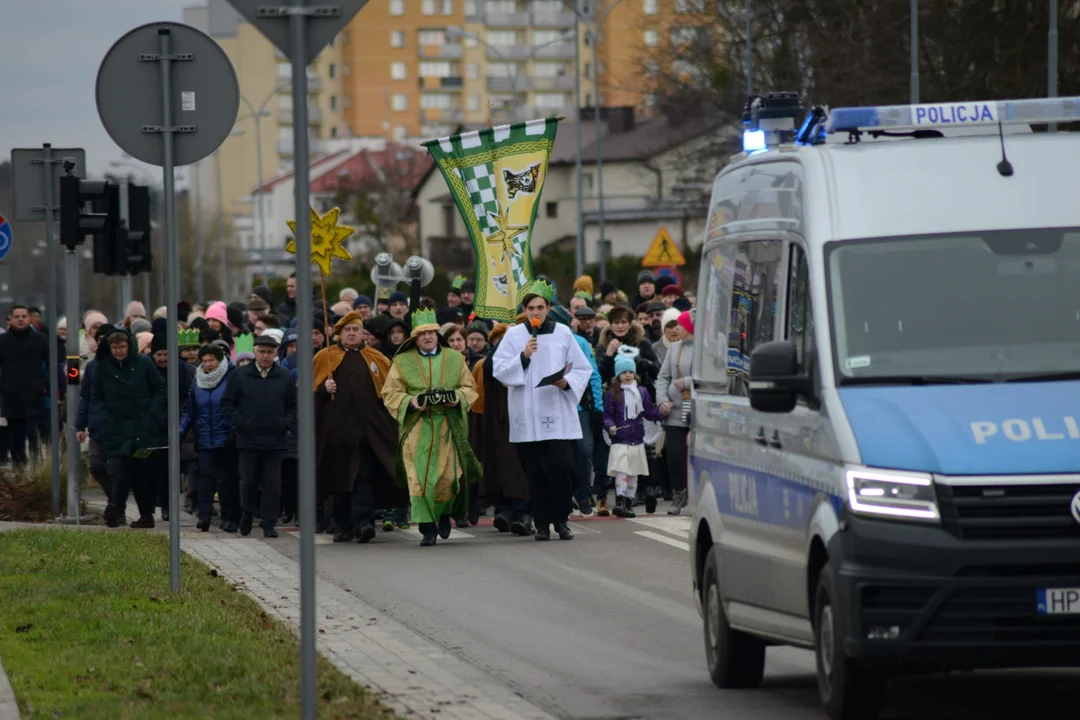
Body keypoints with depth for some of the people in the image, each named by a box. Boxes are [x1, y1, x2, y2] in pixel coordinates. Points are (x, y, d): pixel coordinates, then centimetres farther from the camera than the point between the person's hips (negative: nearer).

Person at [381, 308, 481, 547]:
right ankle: (428, 529, -6)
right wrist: (411, 402, -13)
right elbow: (390, 393, 5)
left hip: (449, 427, 1)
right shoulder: (402, 362, 7)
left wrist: (457, 398, -8)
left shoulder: (455, 358, 12)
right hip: (416, 428, -1)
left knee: (449, 476, -2)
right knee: (419, 479, -9)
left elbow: (469, 387, 14)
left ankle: (444, 514, 29)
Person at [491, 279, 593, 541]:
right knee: (536, 473, 0)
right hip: (527, 417, 0)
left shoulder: (563, 333, 7)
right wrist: (523, 357, -12)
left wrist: (567, 382, -9)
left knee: (563, 468, -10)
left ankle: (560, 520, 3)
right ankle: (542, 523, 7)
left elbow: (583, 370, 10)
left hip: (559, 415, 0)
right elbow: (498, 370, 1)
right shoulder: (514, 335, 6)